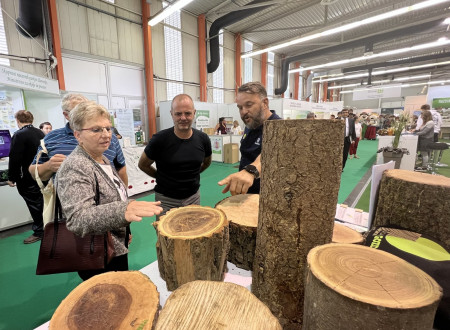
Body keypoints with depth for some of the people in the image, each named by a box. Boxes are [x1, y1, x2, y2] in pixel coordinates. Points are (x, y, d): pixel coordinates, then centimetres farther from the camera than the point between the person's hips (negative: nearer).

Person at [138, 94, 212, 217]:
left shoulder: (202, 139, -7)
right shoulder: (159, 139, -17)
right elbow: (143, 165, -1)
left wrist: (191, 175, 7)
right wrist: (162, 177, 3)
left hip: (193, 197, 3)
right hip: (166, 200, -3)